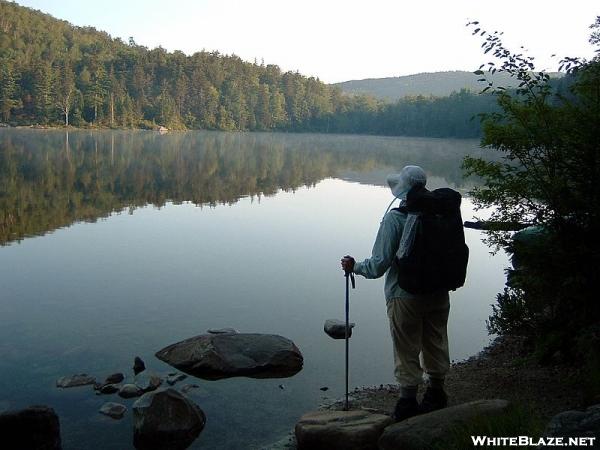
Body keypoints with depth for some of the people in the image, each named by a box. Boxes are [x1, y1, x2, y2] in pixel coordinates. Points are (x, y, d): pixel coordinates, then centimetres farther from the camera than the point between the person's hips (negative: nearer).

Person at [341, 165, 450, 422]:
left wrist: (355, 267, -1)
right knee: (435, 344, 20)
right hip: (438, 293, 5)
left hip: (405, 297, -5)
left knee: (407, 352, 6)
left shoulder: (394, 219, -17)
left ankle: (408, 404, 14)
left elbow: (380, 263, -18)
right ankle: (436, 396, 35)